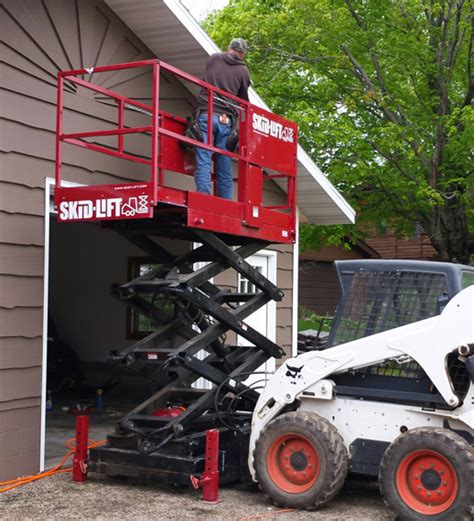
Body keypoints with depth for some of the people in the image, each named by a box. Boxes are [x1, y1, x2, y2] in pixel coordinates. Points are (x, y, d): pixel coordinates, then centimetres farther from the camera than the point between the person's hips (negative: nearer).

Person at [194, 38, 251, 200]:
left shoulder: (214, 58, 14)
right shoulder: (243, 71, 10)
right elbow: (244, 100, 17)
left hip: (206, 115, 0)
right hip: (226, 119, 0)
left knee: (203, 161, -7)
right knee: (225, 168, 4)